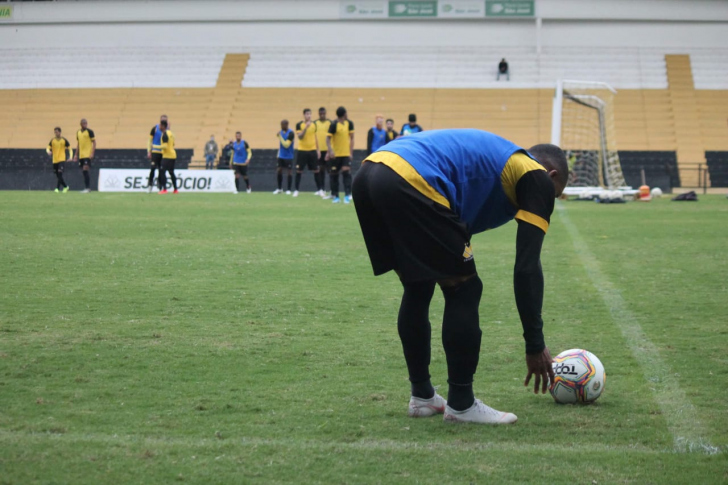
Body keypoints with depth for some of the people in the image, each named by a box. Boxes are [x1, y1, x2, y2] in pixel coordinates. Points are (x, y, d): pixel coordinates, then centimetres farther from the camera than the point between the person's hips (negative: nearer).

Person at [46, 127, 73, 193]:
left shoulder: (64, 140, 0)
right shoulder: (52, 140, 6)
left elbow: (70, 148, 5)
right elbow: (48, 148, 2)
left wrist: (70, 156, -9)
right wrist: (48, 151, -22)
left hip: (62, 160, -4)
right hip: (55, 160, 4)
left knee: (60, 174, -19)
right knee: (58, 175, 8)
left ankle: (57, 188, -19)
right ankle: (65, 187, 24)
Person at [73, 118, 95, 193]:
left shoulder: (89, 131, -5)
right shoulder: (78, 132, 13)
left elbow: (94, 142, -6)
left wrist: (92, 153, -14)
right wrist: (76, 155, 17)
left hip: (87, 155, -6)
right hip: (81, 155, 6)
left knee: (86, 170, -14)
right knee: (84, 171, 7)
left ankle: (88, 188, -12)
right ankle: (87, 187, 13)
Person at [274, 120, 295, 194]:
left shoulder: (290, 133, -17)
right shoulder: (281, 132, 5)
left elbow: (286, 145, -22)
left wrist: (280, 137, -23)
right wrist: (278, 153, 16)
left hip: (288, 156, -7)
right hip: (281, 156, 7)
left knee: (289, 171, 0)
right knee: (279, 171, 6)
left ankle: (288, 190, 7)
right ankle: (279, 188, 16)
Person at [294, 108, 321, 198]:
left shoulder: (314, 124, 7)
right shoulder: (299, 125, -5)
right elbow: (300, 136, -15)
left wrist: (318, 149, 12)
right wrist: (306, 127, -26)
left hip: (313, 150, 3)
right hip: (302, 150, -3)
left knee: (316, 170, 3)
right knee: (299, 170, -1)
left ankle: (319, 190, 11)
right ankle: (296, 190, 7)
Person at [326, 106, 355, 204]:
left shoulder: (349, 123, 3)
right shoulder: (334, 124, -11)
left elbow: (351, 138, 9)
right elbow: (328, 138, -13)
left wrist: (351, 152, 4)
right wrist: (330, 150, -26)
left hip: (346, 153, 2)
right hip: (335, 154, -2)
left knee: (346, 172, -12)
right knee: (334, 174, 4)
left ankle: (347, 195, -12)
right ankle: (335, 196, 14)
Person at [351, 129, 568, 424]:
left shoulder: (488, 159, 36)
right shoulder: (537, 178, 13)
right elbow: (527, 268, 5)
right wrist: (535, 344, 10)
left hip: (369, 175, 9)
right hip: (410, 183, -9)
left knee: (417, 289, 24)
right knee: (463, 289, 7)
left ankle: (422, 396, 31)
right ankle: (461, 404, 12)